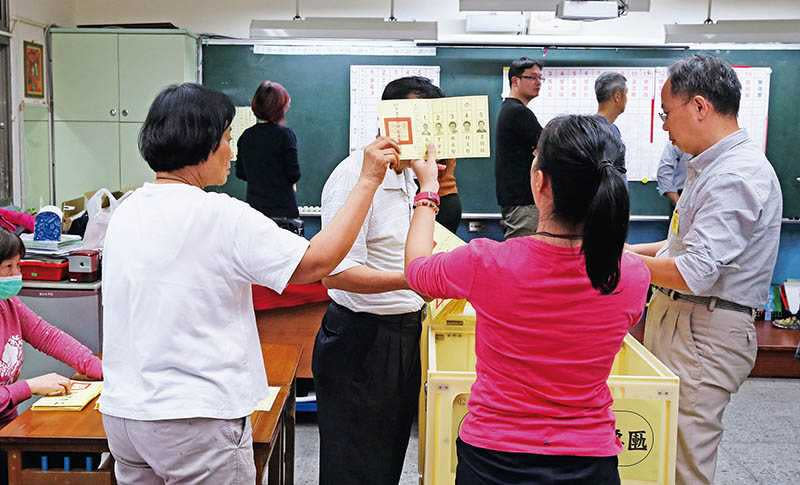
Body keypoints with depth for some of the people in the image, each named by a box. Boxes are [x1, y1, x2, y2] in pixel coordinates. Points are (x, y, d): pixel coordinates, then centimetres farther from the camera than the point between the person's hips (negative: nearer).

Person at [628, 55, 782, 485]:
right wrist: (631, 251, 10)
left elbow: (693, 274, -24)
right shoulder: (712, 166, 13)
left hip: (705, 334, -10)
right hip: (676, 320, 10)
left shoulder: (737, 176, -20)